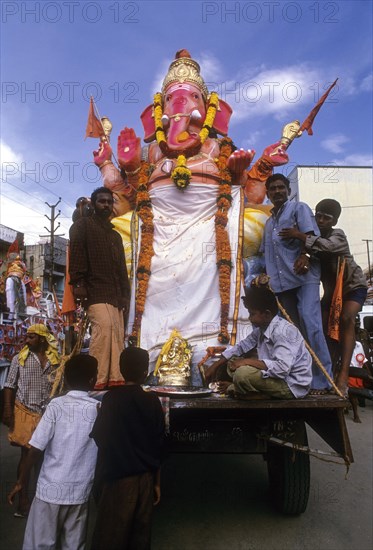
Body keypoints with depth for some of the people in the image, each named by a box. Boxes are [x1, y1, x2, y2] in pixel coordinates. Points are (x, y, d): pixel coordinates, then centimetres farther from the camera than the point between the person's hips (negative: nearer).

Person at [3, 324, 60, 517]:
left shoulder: (55, 360, 0)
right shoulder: (19, 359, -2)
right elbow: (10, 385, -1)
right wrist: (8, 410, -8)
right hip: (25, 412, -2)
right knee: (26, 454, 5)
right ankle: (23, 500, 19)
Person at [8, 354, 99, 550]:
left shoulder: (56, 405, -11)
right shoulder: (100, 409, -7)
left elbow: (36, 449, -11)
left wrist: (21, 482, 2)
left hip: (51, 488, -1)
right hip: (80, 490, 1)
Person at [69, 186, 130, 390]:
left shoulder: (115, 235, 27)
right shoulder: (83, 225, 8)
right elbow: (76, 254, -6)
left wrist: (125, 295, 16)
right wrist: (78, 283, -18)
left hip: (115, 293, 7)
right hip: (94, 290, -7)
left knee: (117, 334, -1)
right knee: (103, 326, -22)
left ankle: (115, 379, 0)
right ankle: (97, 380, -18)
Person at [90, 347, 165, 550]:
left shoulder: (111, 398, -12)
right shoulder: (152, 401, -2)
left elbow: (99, 437, -7)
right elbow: (158, 444, 4)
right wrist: (157, 482, 13)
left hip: (119, 478, -4)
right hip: (145, 478, 4)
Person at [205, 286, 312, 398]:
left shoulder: (283, 331, -24)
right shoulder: (261, 328, 4)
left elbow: (282, 368, -34)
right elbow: (241, 346, 16)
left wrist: (247, 361, -26)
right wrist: (216, 365, 12)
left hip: (292, 385, -9)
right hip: (276, 376, 9)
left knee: (242, 373, -28)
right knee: (233, 362, 9)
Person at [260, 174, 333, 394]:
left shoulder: (299, 208, 8)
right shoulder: (269, 222, 26)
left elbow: (311, 236, -6)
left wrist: (305, 257, -24)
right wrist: (266, 274, 15)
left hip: (304, 277, -6)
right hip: (281, 282, 6)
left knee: (311, 326, -15)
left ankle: (321, 380, -9)